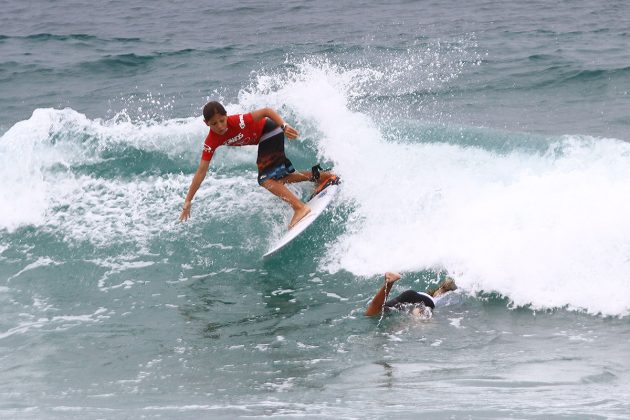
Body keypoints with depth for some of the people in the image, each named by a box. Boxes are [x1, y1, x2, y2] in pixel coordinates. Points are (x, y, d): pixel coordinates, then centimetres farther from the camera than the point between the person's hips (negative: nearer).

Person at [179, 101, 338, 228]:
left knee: (265, 179, -19)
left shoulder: (238, 122, -34)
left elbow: (267, 111, -31)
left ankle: (300, 207, -25)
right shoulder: (211, 142, -17)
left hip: (270, 131, -7)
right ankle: (317, 176, 21)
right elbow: (201, 171, -14)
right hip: (262, 140, 7)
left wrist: (284, 126, -47)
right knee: (279, 178, 12)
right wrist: (188, 201, -16)